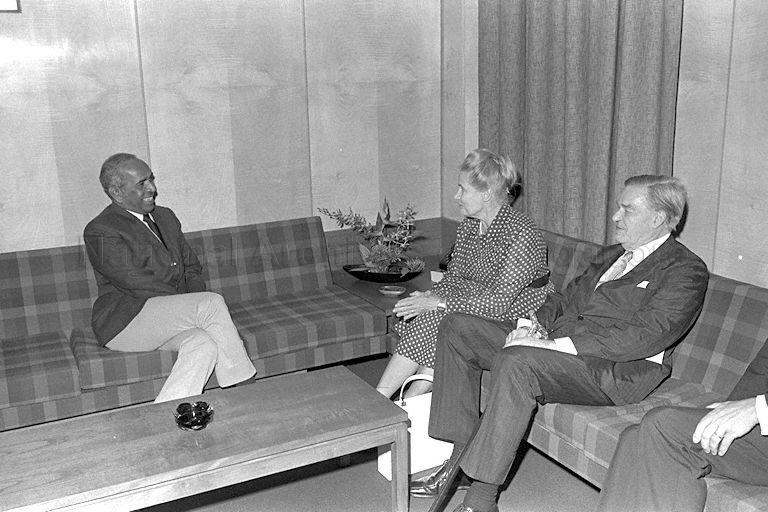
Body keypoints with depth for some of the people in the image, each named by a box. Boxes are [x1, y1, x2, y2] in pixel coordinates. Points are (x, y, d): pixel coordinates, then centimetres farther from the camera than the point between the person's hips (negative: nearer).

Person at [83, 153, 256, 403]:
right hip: (122, 321, -7)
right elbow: (136, 283, -16)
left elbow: (192, 268, 18)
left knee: (204, 345, -28)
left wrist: (197, 307, -3)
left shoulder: (165, 217, 17)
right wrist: (198, 306, -16)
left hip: (166, 319, 7)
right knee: (213, 302, -26)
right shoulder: (100, 232, -8)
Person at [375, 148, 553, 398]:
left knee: (433, 321, -25)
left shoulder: (521, 232, -20)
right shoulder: (467, 227, 6)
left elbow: (500, 301, -24)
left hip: (516, 321, -7)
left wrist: (439, 303, -25)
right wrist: (430, 297, -12)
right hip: (473, 308, 7)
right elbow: (454, 277, 10)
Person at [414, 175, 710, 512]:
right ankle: (462, 453, -4)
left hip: (614, 371, -9)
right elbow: (565, 298, 23)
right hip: (556, 347, 9)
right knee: (456, 328, -3)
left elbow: (644, 335, -19)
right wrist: (534, 325, -1)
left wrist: (557, 343, -24)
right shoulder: (610, 256, 24)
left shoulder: (686, 270, -4)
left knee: (515, 361, -36)